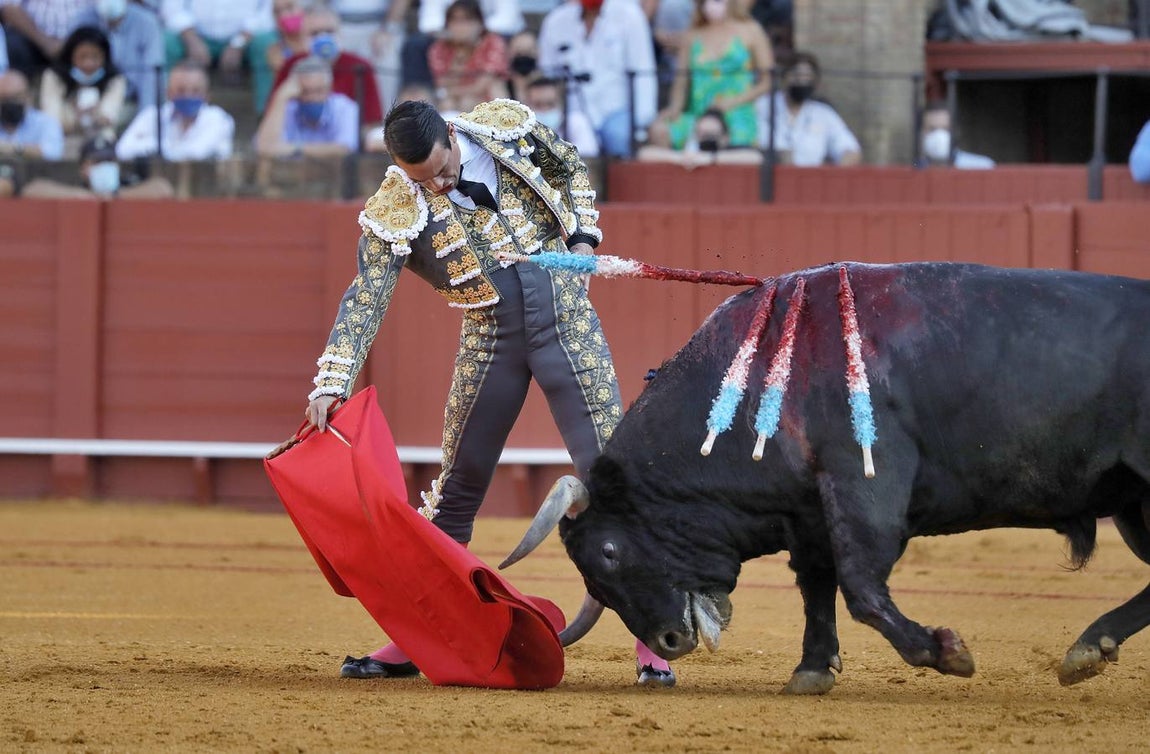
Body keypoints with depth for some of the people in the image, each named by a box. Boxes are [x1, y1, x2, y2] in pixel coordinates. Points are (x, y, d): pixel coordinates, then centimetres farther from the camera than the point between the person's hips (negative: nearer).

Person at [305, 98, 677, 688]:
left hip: (566, 318, 0)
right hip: (490, 340, 0)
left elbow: (571, 168, 13)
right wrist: (331, 385, -27)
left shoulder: (506, 126, -6)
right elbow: (364, 303, -15)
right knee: (457, 490, 6)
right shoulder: (393, 215, -11)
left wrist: (582, 235, -2)